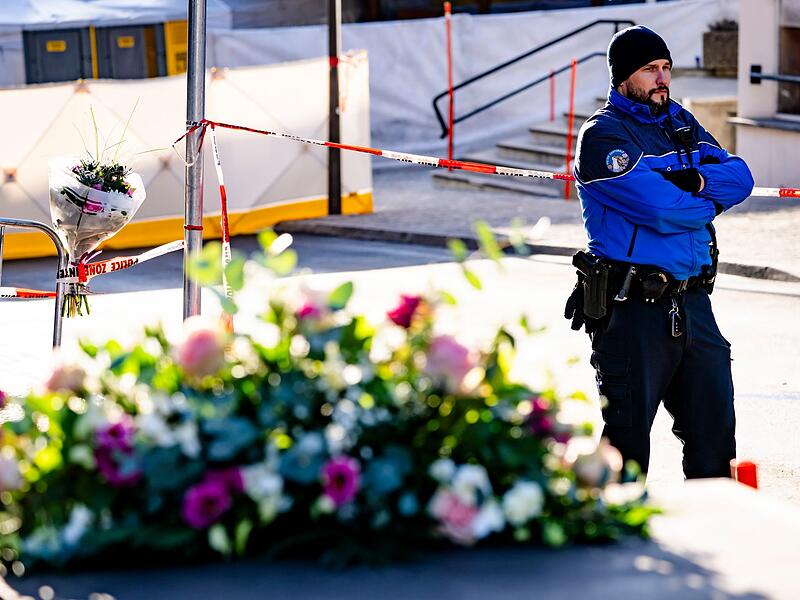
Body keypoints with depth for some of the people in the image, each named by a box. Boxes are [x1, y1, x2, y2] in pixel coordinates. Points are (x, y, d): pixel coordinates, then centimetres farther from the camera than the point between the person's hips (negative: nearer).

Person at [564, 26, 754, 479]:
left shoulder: (681, 122, 14)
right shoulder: (602, 135, -9)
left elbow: (740, 177, 4)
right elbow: (661, 207, -20)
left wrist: (696, 180, -15)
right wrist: (709, 202, -2)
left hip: (692, 302, 7)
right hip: (632, 307, -7)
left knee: (714, 429, 11)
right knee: (628, 436, 1)